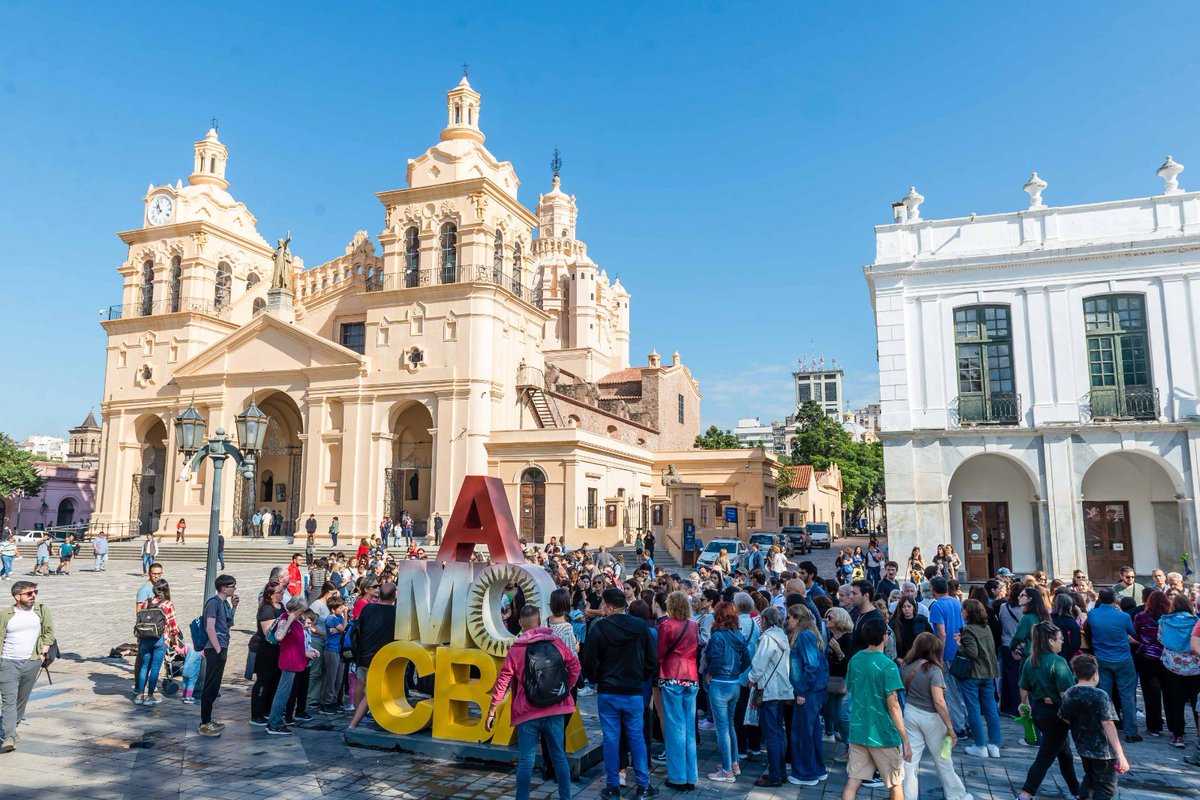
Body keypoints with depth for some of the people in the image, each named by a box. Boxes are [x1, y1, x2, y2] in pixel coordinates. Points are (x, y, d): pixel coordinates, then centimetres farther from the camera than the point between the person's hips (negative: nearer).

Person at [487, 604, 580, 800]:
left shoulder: (515, 649, -6)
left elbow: (503, 682, -6)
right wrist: (567, 688, 14)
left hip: (528, 713, -2)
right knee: (559, 756, 15)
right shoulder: (556, 642, -1)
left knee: (525, 761, 4)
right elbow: (574, 664, 2)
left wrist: (491, 712, 0)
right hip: (556, 710, 3)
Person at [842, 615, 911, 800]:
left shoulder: (855, 660, 3)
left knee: (853, 781, 6)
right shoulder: (887, 665, -16)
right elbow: (893, 705, -18)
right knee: (896, 784, 13)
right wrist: (906, 740, -14)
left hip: (857, 731, 5)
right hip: (883, 734, -5)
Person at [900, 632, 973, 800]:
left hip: (910, 713, 4)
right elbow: (939, 701, -23)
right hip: (930, 718, -4)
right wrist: (950, 728, -19)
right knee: (943, 760, 15)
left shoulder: (905, 667, -2)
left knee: (911, 759, 8)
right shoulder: (933, 670, -19)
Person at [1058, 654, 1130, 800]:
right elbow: (1108, 725, -24)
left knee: (1090, 778, 27)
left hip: (1082, 748, 6)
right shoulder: (1100, 696, -19)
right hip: (1103, 750, -6)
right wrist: (1120, 755, -24)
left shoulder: (1068, 694, 0)